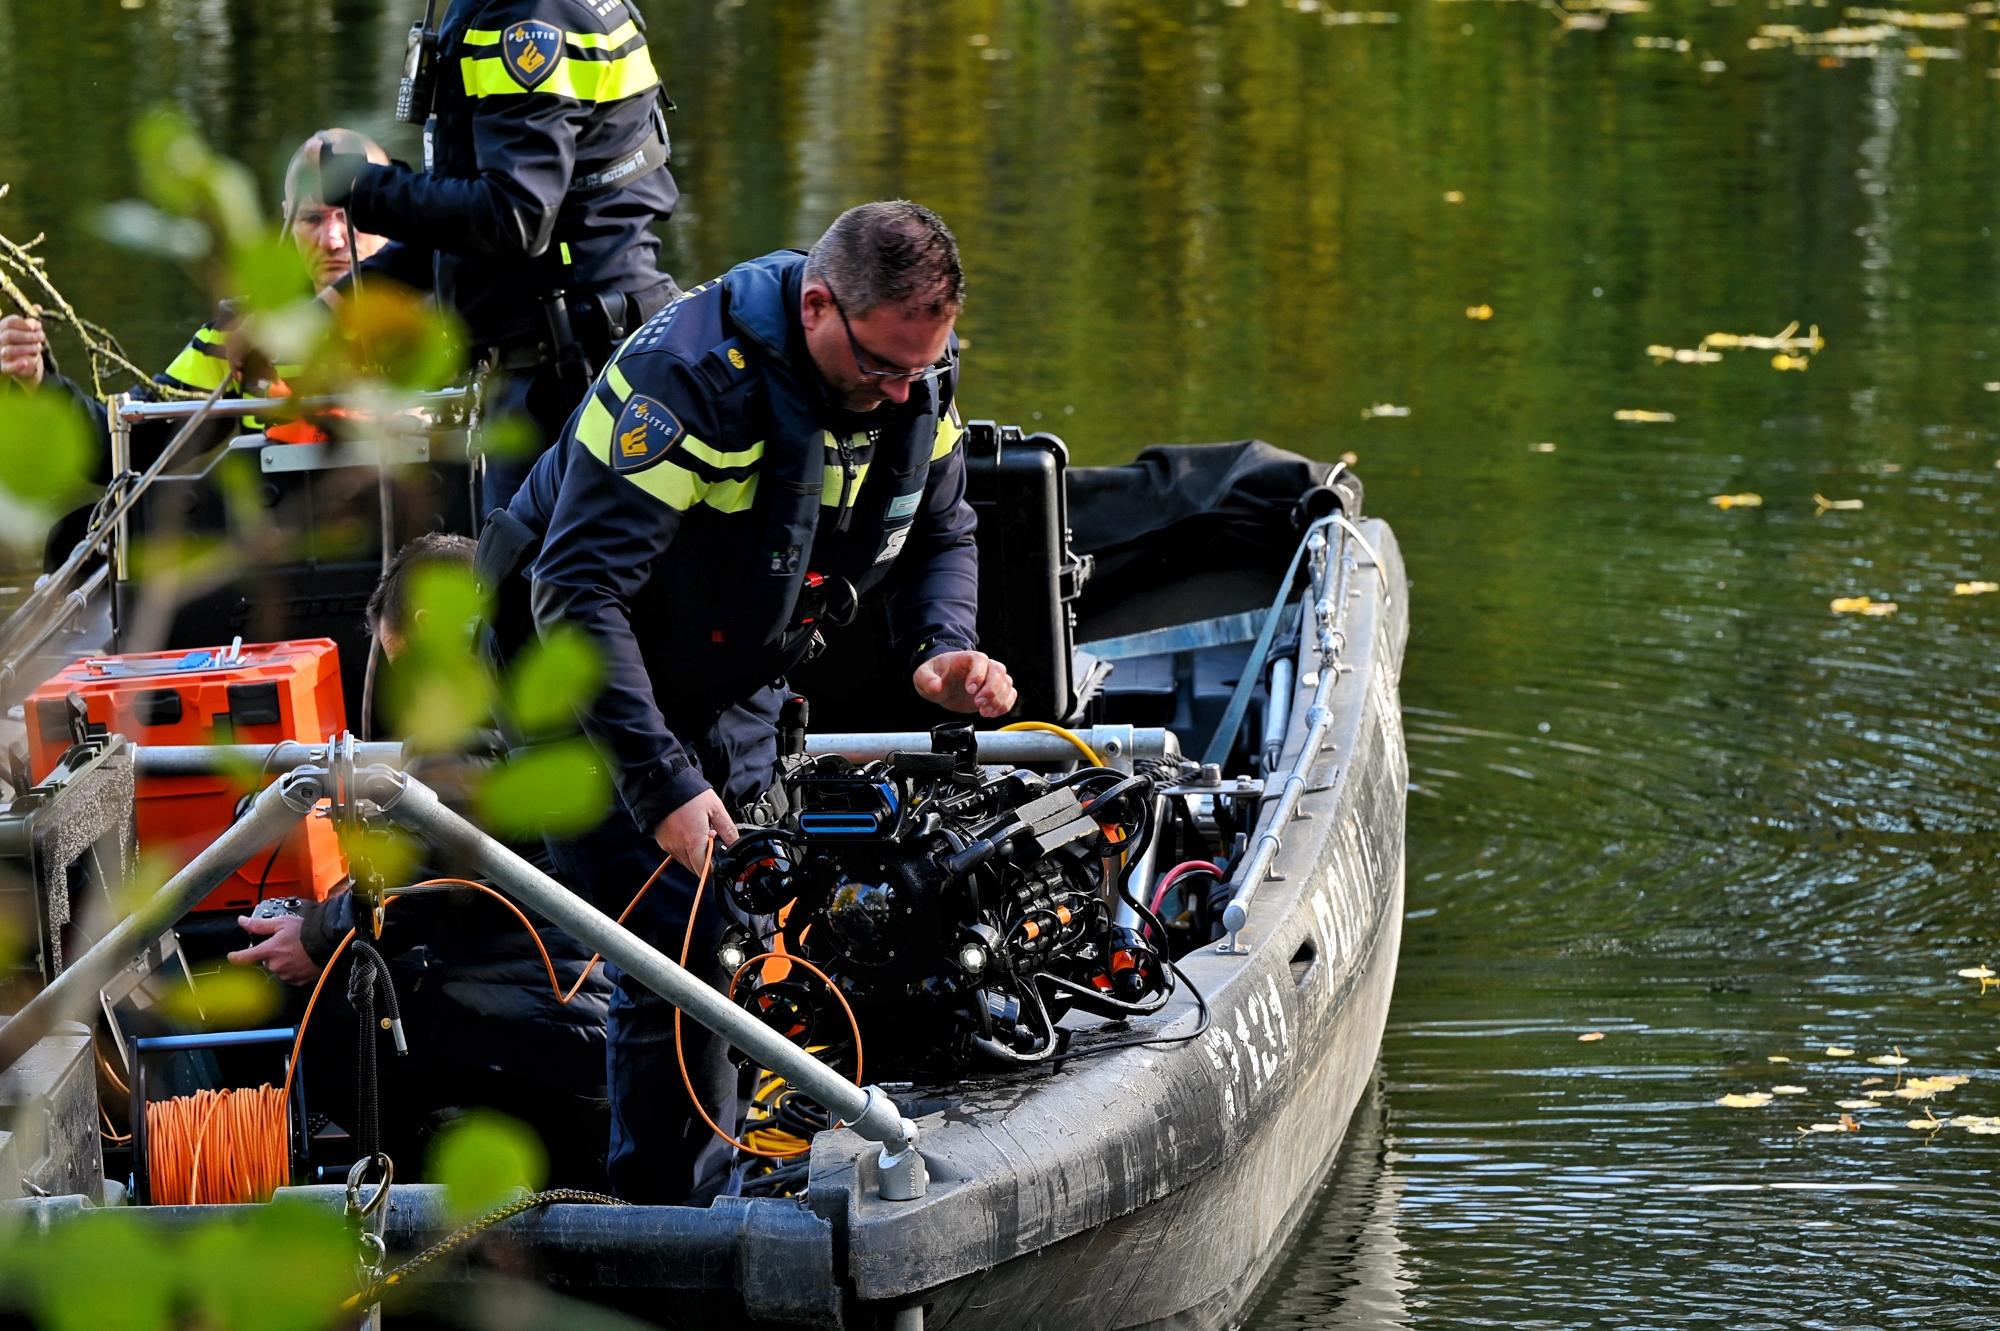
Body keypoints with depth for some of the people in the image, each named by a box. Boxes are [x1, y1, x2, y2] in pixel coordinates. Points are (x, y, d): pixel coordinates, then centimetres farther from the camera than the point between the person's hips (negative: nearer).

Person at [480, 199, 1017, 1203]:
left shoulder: (916, 377, -10)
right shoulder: (688, 376, -33)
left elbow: (940, 537, 10)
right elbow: (578, 595, -35)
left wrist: (942, 651, -13)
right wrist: (665, 785, -40)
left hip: (737, 691, 7)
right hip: (587, 684, -7)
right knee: (680, 950, -15)